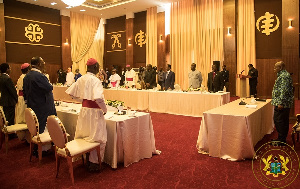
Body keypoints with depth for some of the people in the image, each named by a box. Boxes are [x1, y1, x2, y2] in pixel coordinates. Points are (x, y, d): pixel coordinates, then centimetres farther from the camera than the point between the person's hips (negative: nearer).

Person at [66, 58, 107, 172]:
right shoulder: (95, 80, -18)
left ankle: (86, 159, 34)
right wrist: (104, 109, -14)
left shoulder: (81, 79, 5)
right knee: (97, 138, 6)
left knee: (85, 136, 21)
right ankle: (94, 163, 14)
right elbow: (98, 98, -30)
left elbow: (71, 93, 11)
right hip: (94, 111, -8)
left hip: (84, 110, 8)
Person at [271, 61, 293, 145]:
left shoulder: (284, 76, -16)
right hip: (285, 104, 11)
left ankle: (281, 140, 1)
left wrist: (280, 103, -25)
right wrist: (277, 102, 25)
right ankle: (283, 138, 22)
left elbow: (284, 90, -23)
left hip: (282, 103, -11)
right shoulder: (282, 75, 18)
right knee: (284, 121, 14)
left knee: (278, 120, -6)